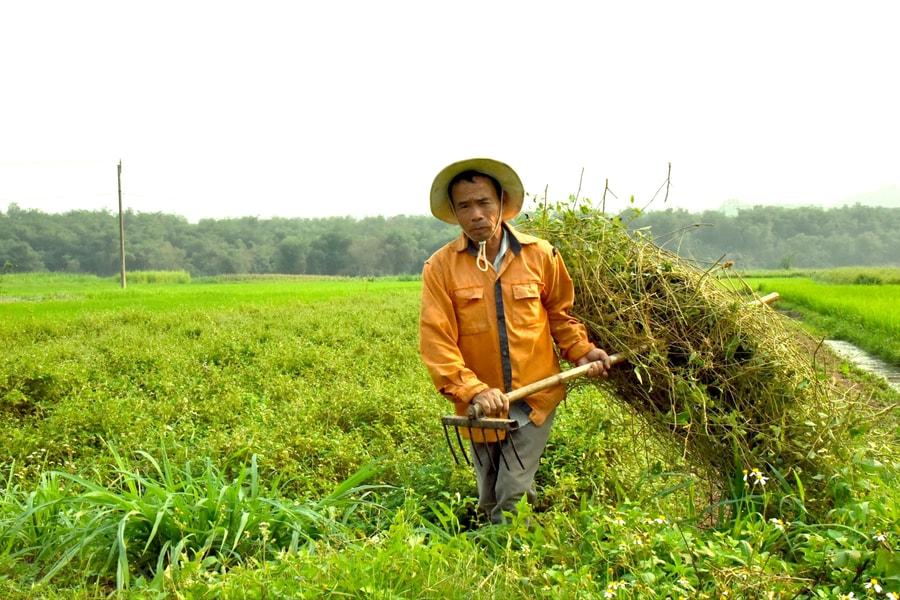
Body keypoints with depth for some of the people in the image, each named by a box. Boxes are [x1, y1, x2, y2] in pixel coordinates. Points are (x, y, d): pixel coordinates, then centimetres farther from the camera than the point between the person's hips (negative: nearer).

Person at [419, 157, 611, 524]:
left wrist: (581, 350, -3)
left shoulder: (539, 254, -3)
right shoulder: (440, 267, -9)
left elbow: (559, 312, 12)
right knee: (489, 501, 18)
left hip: (535, 396, -1)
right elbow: (436, 342, -14)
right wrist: (473, 391, -24)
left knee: (513, 496, -8)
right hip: (481, 406, 1)